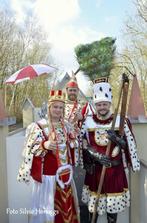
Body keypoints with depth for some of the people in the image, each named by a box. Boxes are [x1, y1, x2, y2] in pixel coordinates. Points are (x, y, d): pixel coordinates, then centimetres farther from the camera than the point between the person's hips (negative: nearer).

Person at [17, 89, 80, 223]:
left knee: (66, 206, 20)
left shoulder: (66, 126, 6)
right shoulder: (39, 126, -13)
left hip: (65, 173, 6)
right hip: (48, 174, -5)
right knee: (49, 207, 7)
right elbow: (31, 150, -19)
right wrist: (45, 145, -35)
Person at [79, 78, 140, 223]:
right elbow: (84, 145, -2)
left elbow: (129, 145, -2)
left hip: (115, 169, 0)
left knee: (113, 202, 11)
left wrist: (116, 139, -20)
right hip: (95, 169, 1)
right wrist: (97, 156, -15)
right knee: (92, 202, 14)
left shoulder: (121, 121, -5)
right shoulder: (88, 122, -3)